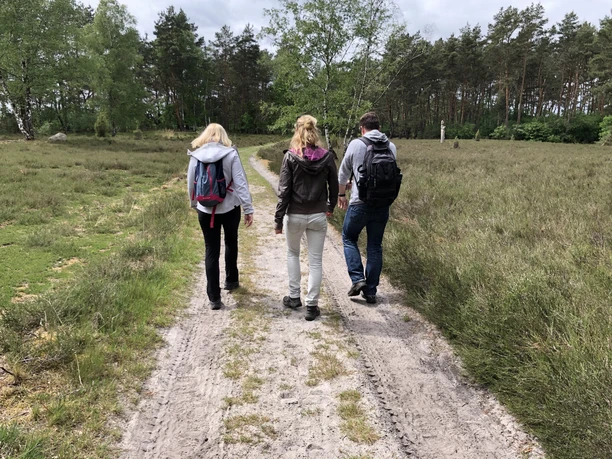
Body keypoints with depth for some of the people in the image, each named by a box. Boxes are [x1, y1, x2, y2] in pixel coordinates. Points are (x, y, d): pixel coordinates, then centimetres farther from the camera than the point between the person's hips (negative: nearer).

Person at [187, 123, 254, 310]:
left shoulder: (196, 156, -2)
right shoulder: (231, 154, -8)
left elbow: (191, 184, 6)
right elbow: (240, 183, -12)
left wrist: (194, 204, 22)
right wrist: (248, 209, -9)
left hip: (206, 210, 1)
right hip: (230, 208, -1)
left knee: (211, 250, 6)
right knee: (231, 243, 23)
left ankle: (214, 297, 6)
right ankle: (231, 280, 39)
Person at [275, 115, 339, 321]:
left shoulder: (290, 157, -9)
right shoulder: (326, 157, -3)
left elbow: (284, 190, -11)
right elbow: (334, 186, 6)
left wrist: (278, 218, -6)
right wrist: (330, 207, 23)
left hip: (295, 215, -1)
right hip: (318, 215, 1)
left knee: (293, 254, 22)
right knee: (315, 261, 7)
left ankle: (294, 297, 27)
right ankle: (312, 306, 9)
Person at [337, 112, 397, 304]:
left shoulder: (356, 144, -5)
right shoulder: (391, 147, 5)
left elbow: (343, 172, 4)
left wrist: (341, 194, 21)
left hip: (360, 203, -3)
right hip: (383, 204, 4)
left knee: (349, 238, 17)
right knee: (375, 246, 12)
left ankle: (357, 279, 2)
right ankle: (371, 290, 17)